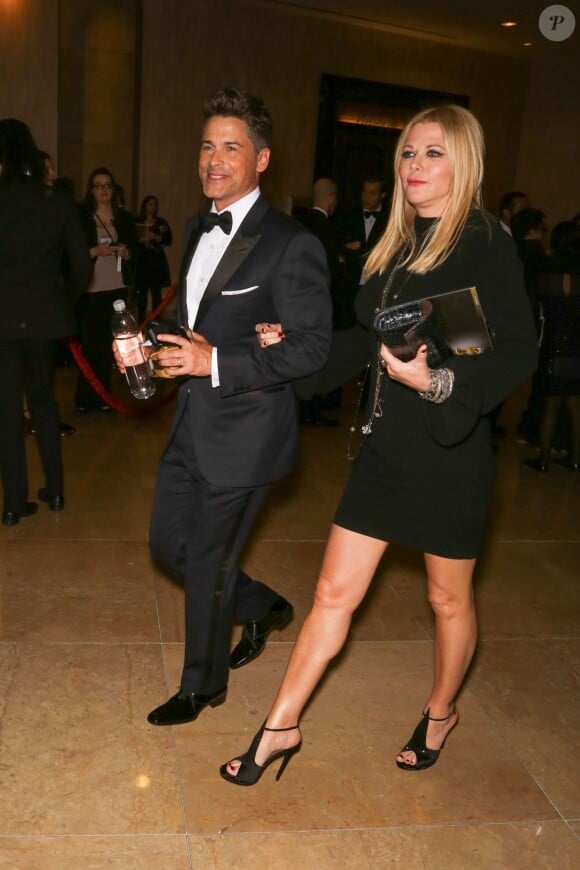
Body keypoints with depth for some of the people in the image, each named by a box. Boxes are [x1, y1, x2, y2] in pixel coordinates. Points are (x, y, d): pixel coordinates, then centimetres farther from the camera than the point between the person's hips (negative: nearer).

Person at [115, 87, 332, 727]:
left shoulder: (290, 244, -16)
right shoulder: (197, 231, 11)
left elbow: (311, 346, -19)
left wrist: (216, 361, -25)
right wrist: (156, 349, 3)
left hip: (244, 430, -8)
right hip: (192, 422, 8)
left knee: (208, 563, 6)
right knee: (168, 543, 17)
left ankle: (203, 685, 33)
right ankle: (262, 607, 42)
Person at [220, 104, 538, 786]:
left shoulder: (484, 243, -12)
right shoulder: (397, 243, 9)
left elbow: (517, 351, -19)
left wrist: (438, 381, -32)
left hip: (449, 450, -5)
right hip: (385, 444, 6)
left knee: (448, 599, 16)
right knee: (334, 591, 9)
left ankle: (440, 714, 42)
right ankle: (280, 728, 23)